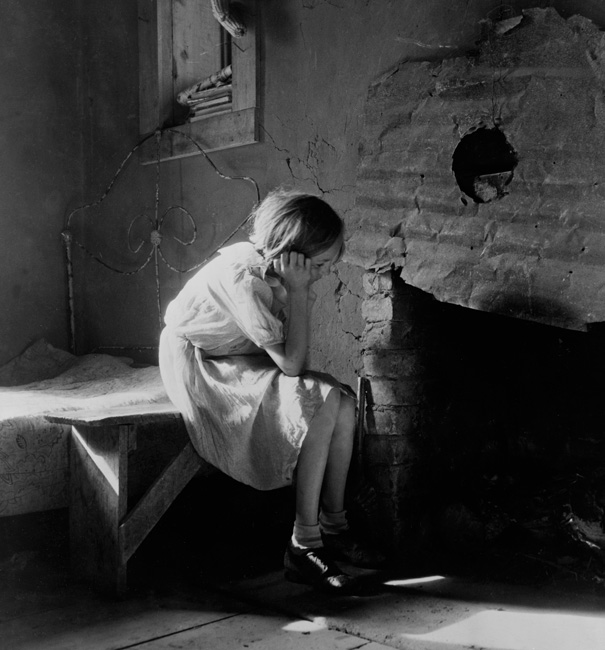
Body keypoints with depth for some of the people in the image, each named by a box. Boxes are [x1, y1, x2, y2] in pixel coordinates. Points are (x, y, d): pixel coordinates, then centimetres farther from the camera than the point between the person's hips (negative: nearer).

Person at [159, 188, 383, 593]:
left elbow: (291, 360, -7)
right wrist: (297, 291, -28)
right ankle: (304, 546, -16)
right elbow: (291, 362, -29)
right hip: (201, 367, -8)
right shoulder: (243, 279, -30)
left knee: (344, 404, -11)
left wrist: (300, 290, -18)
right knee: (321, 405, -25)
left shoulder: (277, 270, -6)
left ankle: (334, 527, 1)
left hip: (245, 363, 8)